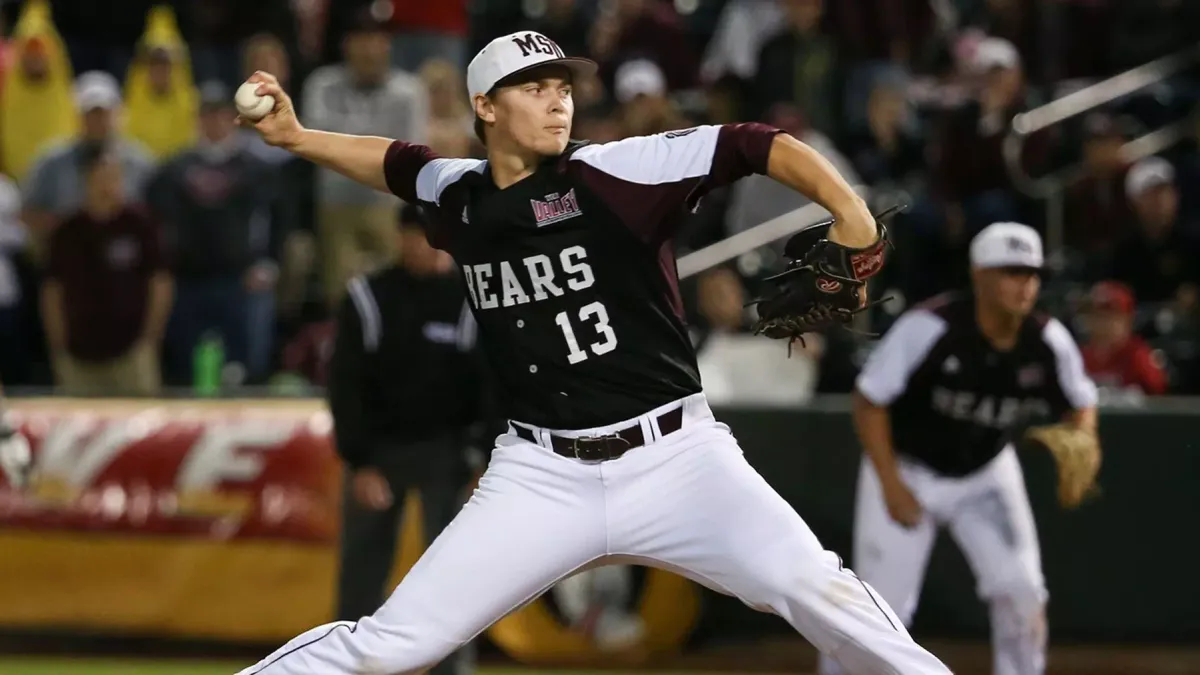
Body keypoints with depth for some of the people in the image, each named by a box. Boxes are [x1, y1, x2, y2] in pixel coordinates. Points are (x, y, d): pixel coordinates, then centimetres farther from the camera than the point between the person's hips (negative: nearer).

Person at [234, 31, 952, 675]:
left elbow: (754, 146, -14)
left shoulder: (610, 174, -7)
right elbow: (403, 163, 31)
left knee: (810, 586, -24)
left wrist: (850, 213, -28)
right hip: (542, 478, 3)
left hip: (674, 457, -3)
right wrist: (296, 137, 22)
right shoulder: (461, 197, 7)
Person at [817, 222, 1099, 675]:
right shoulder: (929, 327, -27)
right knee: (882, 606, -6)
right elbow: (869, 401, -19)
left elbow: (1079, 405, 4)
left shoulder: (1049, 342, -14)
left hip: (986, 475, 4)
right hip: (908, 471, -4)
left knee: (1022, 592, -10)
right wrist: (891, 485, -21)